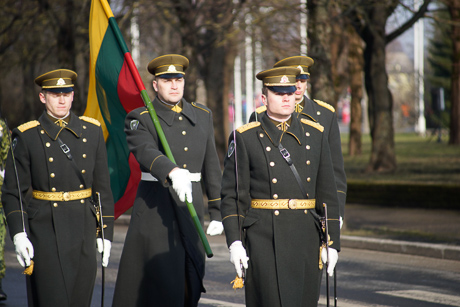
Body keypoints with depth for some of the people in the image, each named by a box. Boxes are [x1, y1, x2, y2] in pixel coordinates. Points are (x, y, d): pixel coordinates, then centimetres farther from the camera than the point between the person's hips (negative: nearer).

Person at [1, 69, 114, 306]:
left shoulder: (92, 131, 8)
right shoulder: (26, 136, -1)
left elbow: (103, 187, 11)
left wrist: (106, 231, 7)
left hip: (84, 228, 3)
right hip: (45, 229, -3)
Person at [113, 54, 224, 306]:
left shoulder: (202, 116, 13)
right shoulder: (140, 119, -3)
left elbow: (211, 166, 16)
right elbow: (146, 152, -24)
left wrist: (217, 212, 13)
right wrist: (173, 172, -44)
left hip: (191, 208, 5)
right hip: (155, 207, -5)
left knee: (190, 283, 5)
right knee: (158, 284, -8)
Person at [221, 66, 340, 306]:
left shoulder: (315, 134, 10)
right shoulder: (244, 138, -1)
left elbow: (327, 193, 10)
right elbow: (232, 196, -3)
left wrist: (333, 242, 5)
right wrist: (234, 242, -12)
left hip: (306, 239, 4)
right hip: (264, 239, -4)